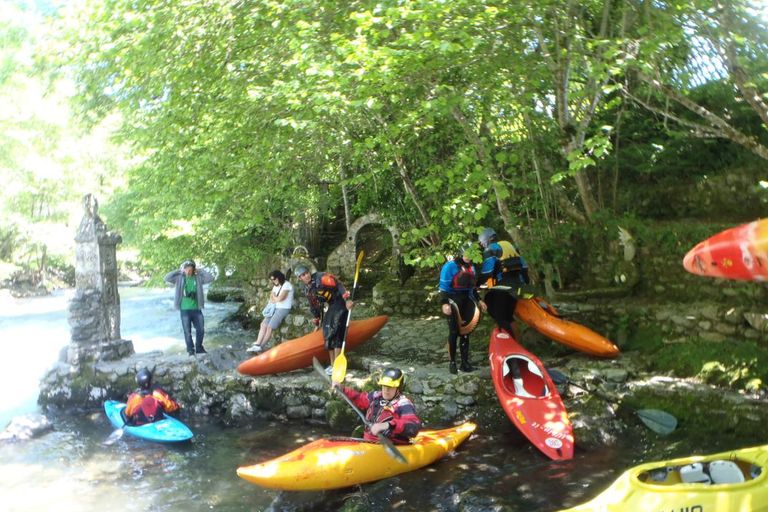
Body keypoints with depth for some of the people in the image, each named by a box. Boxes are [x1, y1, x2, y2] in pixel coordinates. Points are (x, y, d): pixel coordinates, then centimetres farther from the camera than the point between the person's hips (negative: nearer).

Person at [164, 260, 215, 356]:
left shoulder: (198, 278, 3)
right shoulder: (179, 278, 1)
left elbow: (210, 278, -5)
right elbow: (167, 278, -10)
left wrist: (199, 271, -2)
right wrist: (179, 271, -6)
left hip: (196, 309, 2)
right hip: (185, 309, -2)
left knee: (201, 329, 8)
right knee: (187, 331, 4)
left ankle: (199, 348, 25)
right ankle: (191, 349, 17)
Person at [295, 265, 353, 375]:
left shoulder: (321, 277, -17)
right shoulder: (307, 290, 7)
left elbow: (338, 285, -22)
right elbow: (314, 307, 19)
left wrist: (347, 299, -31)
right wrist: (317, 323, 24)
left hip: (341, 303, -9)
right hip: (331, 306, 9)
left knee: (336, 333, -15)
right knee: (328, 334, 7)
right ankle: (332, 364, 18)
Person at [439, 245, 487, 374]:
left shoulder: (471, 267, 14)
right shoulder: (450, 265, -9)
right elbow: (443, 286, -12)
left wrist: (479, 300, 18)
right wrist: (444, 303, -20)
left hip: (466, 302, 6)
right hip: (453, 302, -6)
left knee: (465, 333, 7)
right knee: (454, 333, -1)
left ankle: (465, 362, 13)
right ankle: (452, 362, 8)